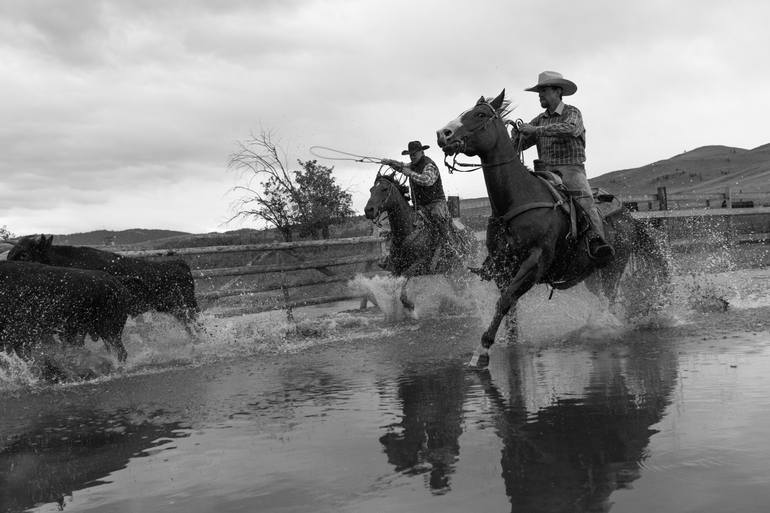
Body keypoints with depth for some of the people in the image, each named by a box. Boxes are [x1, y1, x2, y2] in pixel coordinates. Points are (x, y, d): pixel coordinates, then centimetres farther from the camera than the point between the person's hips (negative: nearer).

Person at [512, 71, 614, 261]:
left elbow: (570, 129, -23)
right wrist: (516, 134, -11)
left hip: (571, 169, -5)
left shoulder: (572, 113, 2)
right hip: (545, 171, 5)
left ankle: (597, 241, -46)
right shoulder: (540, 119, 18)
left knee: (585, 200, -31)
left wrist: (535, 130, -25)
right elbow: (519, 145, 14)